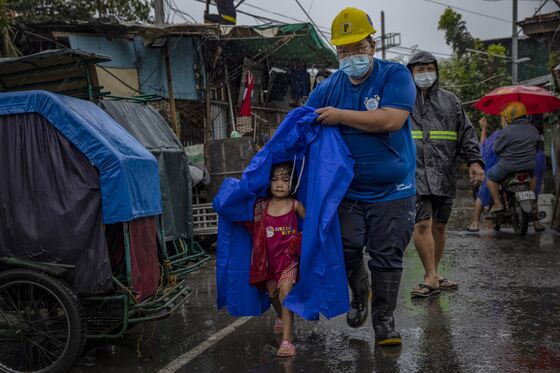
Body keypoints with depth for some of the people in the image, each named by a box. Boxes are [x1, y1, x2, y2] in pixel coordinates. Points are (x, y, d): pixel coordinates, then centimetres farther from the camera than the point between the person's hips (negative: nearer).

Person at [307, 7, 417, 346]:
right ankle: (360, 295, 38)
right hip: (348, 190, 3)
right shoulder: (328, 88, 4)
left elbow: (391, 120, -24)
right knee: (347, 251, 7)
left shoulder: (395, 75, -8)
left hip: (392, 191, -3)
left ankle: (384, 321, 19)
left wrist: (340, 116, -20)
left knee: (387, 258, 3)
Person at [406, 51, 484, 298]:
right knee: (422, 224, -11)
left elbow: (467, 133, 15)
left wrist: (474, 161, 2)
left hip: (444, 174, 4)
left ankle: (433, 274, 21)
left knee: (439, 226, 9)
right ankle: (431, 277, -3)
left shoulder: (450, 101, 16)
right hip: (414, 174, -3)